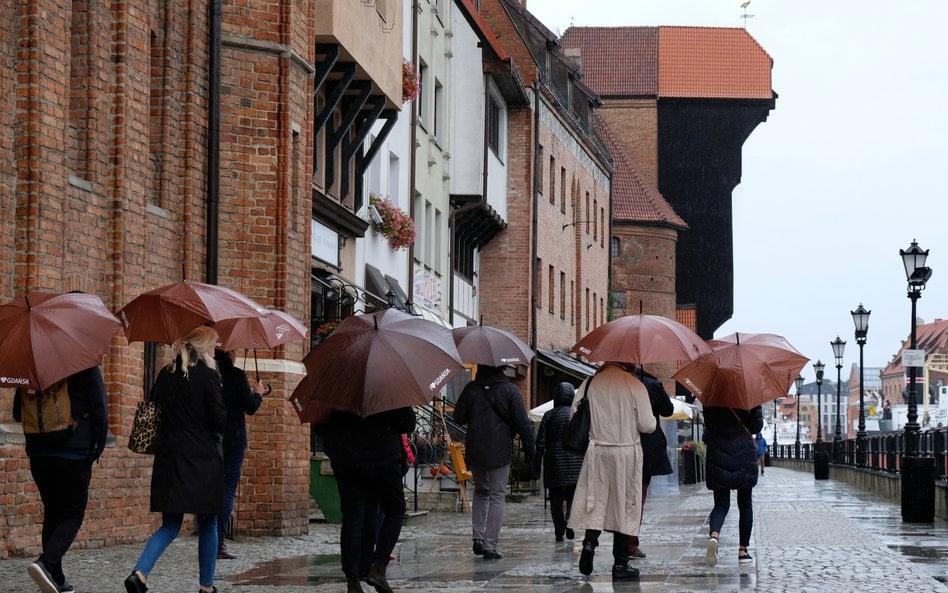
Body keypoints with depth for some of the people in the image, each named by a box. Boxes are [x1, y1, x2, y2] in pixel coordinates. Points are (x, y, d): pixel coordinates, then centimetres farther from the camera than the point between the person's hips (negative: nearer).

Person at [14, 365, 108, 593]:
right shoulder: (87, 369, -6)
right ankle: (46, 563, -23)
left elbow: (18, 414, 12)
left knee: (52, 514, 14)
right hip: (75, 453, -5)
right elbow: (100, 412, -10)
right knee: (72, 515, 1)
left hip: (39, 453, 5)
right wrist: (97, 447, -3)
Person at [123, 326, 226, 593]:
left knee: (170, 525, 7)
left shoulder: (166, 375, 8)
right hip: (203, 460, -4)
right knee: (208, 525, 11)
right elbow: (219, 418, -10)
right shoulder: (208, 375, -8)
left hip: (170, 458, 5)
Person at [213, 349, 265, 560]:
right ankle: (218, 544, -9)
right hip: (233, 440, -5)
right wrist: (258, 393, 10)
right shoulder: (237, 375, -10)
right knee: (228, 489, -3)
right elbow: (250, 408, -10)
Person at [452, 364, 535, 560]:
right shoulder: (510, 390, -6)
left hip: (475, 452, 3)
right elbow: (522, 422, -7)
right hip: (500, 452, -3)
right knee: (497, 496, 1)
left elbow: (459, 417, 6)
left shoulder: (471, 389, 0)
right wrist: (529, 448, 2)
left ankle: (478, 537, 8)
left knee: (480, 491, 21)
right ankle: (490, 546, -4)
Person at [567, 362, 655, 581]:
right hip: (627, 453, -2)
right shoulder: (635, 386, -8)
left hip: (596, 452, 2)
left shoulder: (589, 384, 0)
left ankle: (590, 540, -13)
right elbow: (647, 425, -9)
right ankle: (620, 564, 8)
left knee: (595, 503, 12)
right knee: (625, 506, 5)